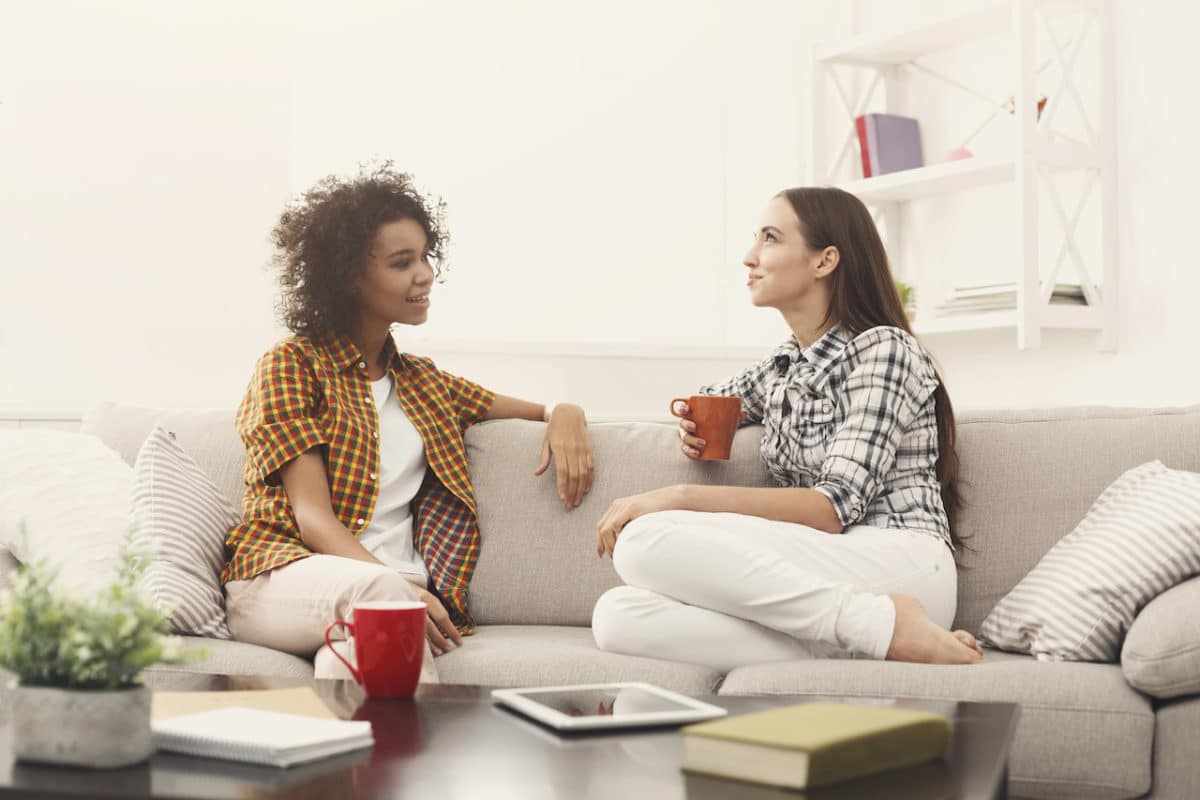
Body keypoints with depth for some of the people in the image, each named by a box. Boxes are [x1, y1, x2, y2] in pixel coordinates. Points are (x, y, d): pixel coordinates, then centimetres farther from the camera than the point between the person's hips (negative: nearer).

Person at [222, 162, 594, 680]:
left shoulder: (420, 381, 24)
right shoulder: (291, 364, 6)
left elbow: (545, 410, 33)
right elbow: (311, 514, -6)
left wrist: (565, 414, 6)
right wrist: (395, 586, -24)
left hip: (402, 585, 4)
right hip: (283, 576, -4)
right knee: (376, 590, -39)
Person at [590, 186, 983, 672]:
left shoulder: (884, 349, -3)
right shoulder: (781, 369, 19)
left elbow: (837, 507, -13)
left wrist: (680, 498, -18)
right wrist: (691, 429, 14)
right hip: (821, 583, 7)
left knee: (646, 539, -25)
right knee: (617, 615, -20)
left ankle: (885, 625, -21)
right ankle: (874, 633, -23)